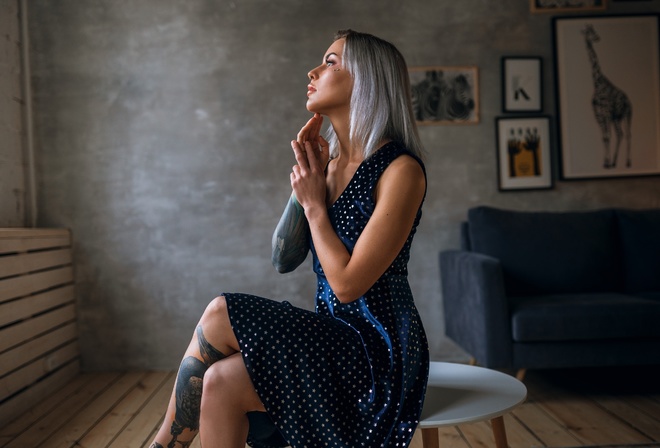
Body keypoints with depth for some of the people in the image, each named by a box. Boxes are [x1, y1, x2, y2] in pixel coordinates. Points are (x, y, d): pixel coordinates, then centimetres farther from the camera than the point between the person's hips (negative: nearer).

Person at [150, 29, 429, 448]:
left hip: (378, 350, -6)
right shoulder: (330, 160, 9)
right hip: (334, 338, 6)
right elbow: (284, 259, 7)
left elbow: (347, 283, -18)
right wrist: (304, 181, -3)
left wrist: (314, 202, -9)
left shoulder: (400, 170, -14)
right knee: (219, 382, -17)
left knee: (221, 315, -18)